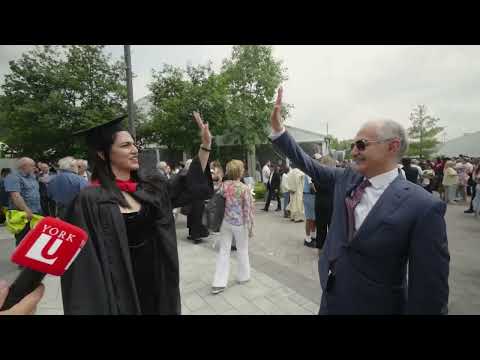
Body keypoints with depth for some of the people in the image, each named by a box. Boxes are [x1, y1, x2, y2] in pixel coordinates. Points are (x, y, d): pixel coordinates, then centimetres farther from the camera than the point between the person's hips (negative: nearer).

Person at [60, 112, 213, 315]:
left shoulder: (148, 187, -1)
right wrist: (93, 309, -17)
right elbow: (85, 265, -17)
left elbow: (189, 186, 4)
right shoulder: (90, 200, -18)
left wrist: (205, 145, -1)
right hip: (120, 291, -5)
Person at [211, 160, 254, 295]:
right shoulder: (244, 188, -16)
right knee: (242, 250, 16)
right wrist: (250, 227, -4)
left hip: (225, 222, 4)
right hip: (239, 223, -4)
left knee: (223, 251, 11)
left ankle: (218, 283, 15)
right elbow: (248, 210, -14)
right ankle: (243, 276, 35)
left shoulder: (223, 185, -3)